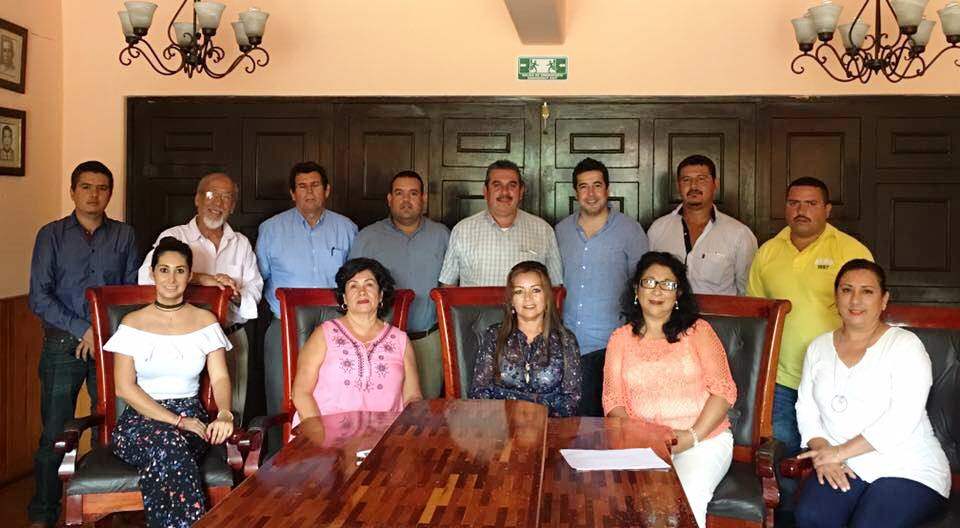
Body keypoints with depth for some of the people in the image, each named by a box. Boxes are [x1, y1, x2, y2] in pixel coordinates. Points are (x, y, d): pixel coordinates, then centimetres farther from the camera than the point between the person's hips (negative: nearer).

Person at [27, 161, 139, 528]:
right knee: (54, 434, 3)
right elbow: (39, 298, -3)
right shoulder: (52, 235, 3)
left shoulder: (124, 236, 8)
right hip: (63, 345, -1)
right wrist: (84, 330, -11)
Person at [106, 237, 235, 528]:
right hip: (140, 418, 0)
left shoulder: (205, 320, 9)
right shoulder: (133, 323, 5)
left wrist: (224, 414, -23)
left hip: (191, 416, 1)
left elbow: (220, 377, 1)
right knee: (168, 443, -36)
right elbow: (125, 386, -3)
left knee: (166, 451, -35)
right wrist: (176, 421, -14)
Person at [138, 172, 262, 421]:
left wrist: (236, 295, -11)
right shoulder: (174, 237, 3)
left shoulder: (241, 244, 16)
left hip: (232, 338, 3)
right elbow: (147, 276, -13)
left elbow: (255, 290, 12)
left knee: (232, 412, 3)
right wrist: (201, 278, -21)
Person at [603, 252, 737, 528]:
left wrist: (692, 436, -13)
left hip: (705, 438, -1)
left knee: (687, 496, -30)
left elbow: (724, 390, -1)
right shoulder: (621, 338, 13)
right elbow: (612, 399, 7)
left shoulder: (697, 330, 6)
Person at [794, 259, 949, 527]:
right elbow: (806, 409, 11)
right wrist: (822, 451, -8)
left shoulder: (905, 345, -3)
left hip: (908, 469, -3)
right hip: (844, 468, 3)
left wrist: (840, 452, -15)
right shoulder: (819, 347, 13)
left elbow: (902, 420, -14)